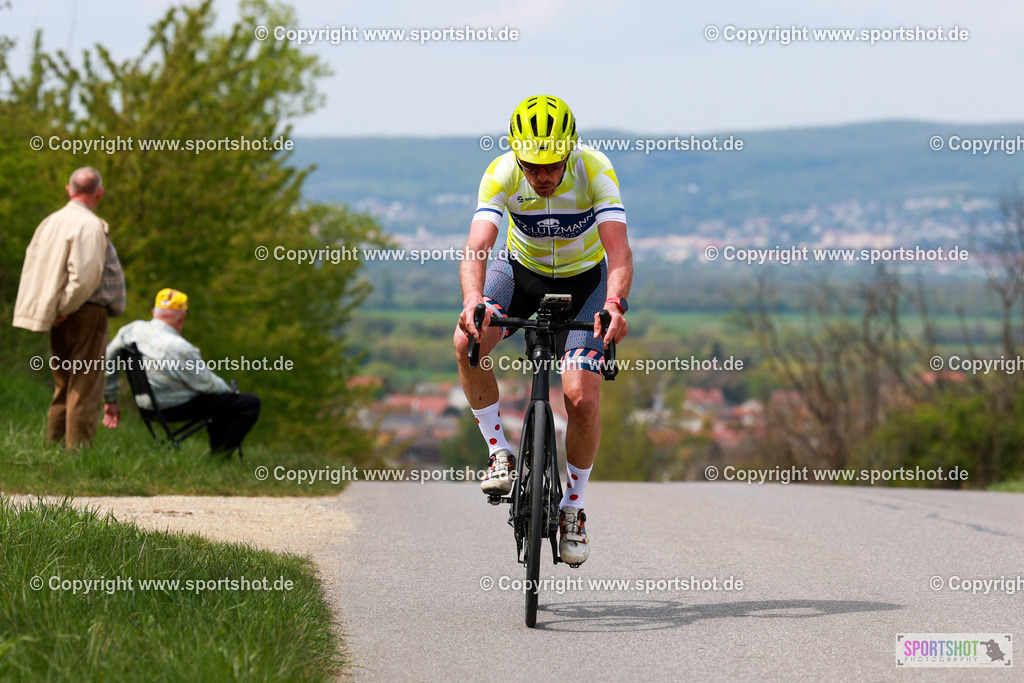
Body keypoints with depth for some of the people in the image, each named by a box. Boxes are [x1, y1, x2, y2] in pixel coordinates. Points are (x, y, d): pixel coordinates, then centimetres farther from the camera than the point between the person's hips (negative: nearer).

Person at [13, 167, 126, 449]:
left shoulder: (50, 222, 11)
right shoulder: (90, 226, -13)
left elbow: (33, 265, 13)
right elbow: (84, 275, -23)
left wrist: (59, 310, 11)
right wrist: (66, 308, -11)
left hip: (63, 318, 8)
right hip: (88, 313, -8)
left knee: (63, 386, 16)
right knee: (85, 387, -5)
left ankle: (54, 444, 19)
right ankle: (78, 448, -6)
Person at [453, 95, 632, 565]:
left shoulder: (594, 171, -31)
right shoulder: (501, 174, -28)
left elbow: (618, 250, -40)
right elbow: (476, 248, -39)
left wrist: (613, 304, -59)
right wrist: (472, 301, -60)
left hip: (584, 279, -1)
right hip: (521, 268, 1)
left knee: (581, 397, -16)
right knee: (468, 341, -29)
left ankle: (572, 509, 6)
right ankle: (499, 452, -10)